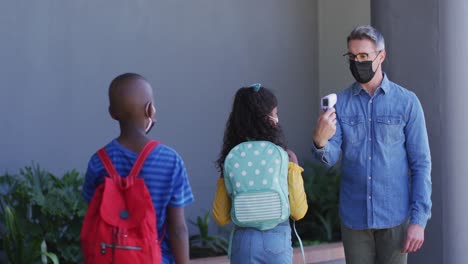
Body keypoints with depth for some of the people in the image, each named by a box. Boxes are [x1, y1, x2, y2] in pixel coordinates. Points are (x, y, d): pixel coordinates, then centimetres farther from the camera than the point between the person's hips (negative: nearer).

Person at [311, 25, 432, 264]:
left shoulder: (406, 102, -2)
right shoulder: (340, 103, 3)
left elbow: (421, 164, -2)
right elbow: (330, 157, -5)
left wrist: (419, 219, -8)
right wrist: (320, 142, -29)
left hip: (395, 217, -2)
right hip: (354, 217, 2)